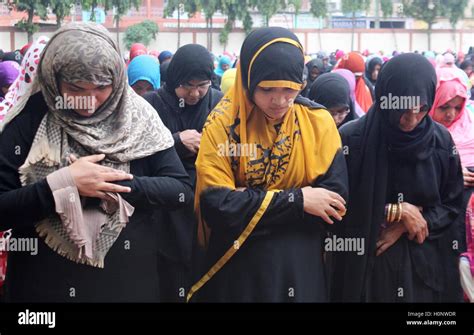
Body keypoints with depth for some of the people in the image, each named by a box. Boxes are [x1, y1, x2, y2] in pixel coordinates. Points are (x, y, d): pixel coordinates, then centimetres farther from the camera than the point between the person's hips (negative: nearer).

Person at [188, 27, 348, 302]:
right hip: (237, 268, -1)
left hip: (301, 267, 1)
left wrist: (248, 207, -18)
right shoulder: (223, 124, -10)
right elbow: (216, 207, -17)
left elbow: (336, 202, -11)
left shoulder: (319, 122, -6)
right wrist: (296, 200, -19)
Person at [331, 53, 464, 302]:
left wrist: (404, 227, -11)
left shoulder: (441, 140, -4)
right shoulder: (351, 138, -12)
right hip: (362, 266, -2)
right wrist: (397, 211, -14)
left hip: (421, 265, 2)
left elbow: (452, 205, 2)